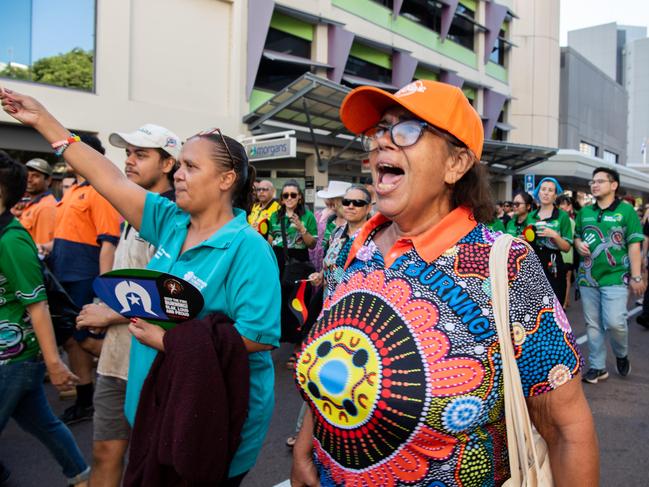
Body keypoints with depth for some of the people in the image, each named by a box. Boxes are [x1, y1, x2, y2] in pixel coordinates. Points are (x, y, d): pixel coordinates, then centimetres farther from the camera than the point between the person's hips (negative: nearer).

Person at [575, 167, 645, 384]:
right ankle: (597, 366, 19)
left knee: (614, 322, -13)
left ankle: (621, 354, 19)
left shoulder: (626, 210, -4)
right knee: (593, 324, 8)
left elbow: (634, 245, -6)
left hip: (616, 277, -4)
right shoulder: (584, 212, 9)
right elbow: (577, 237, 21)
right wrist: (579, 245, -4)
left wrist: (636, 277, -10)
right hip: (587, 277, 5)